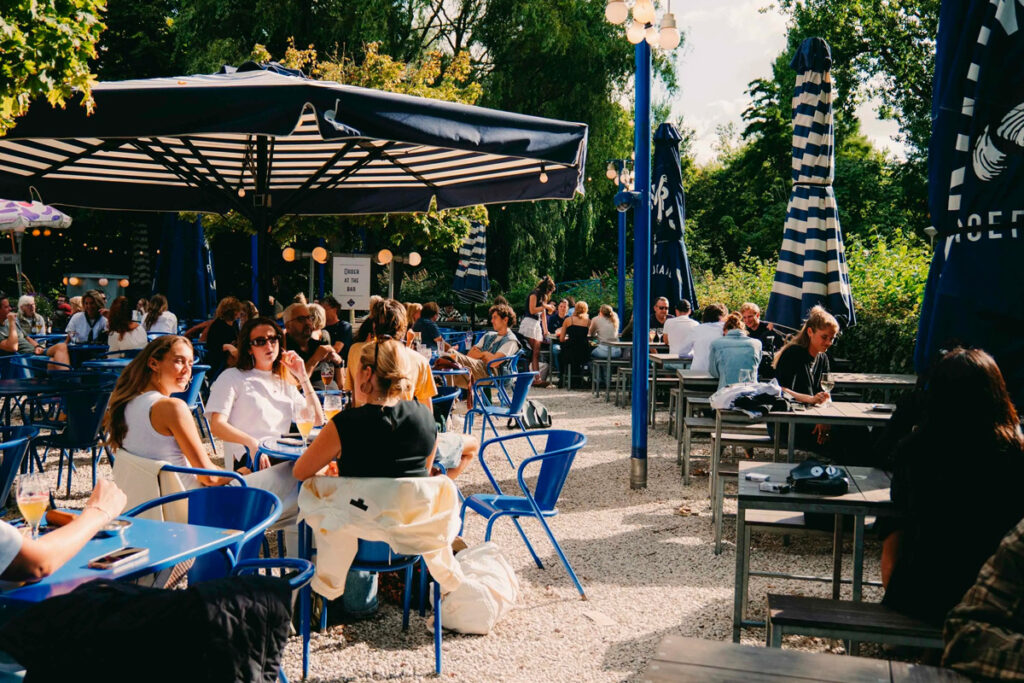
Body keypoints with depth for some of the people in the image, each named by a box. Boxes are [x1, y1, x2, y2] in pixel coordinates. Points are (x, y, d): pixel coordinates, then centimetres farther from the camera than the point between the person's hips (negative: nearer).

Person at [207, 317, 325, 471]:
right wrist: (252, 443, -25)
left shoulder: (285, 382, 27)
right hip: (249, 458, -6)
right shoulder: (232, 377, 9)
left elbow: (317, 421, 20)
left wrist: (303, 377, 14)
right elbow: (217, 425, -5)